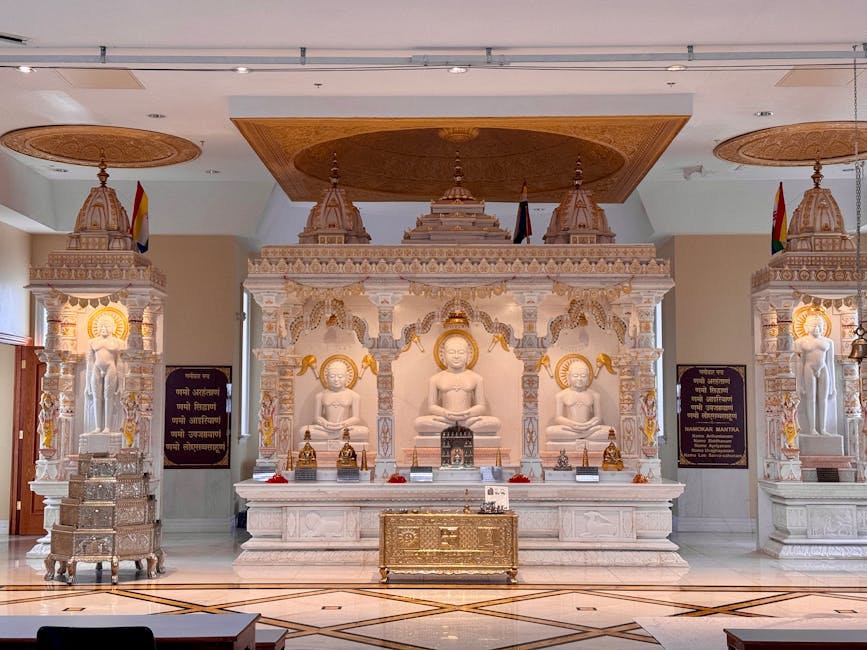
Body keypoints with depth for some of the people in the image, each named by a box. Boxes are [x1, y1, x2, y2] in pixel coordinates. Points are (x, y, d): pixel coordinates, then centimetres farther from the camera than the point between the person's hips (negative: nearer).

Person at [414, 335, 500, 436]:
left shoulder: (476, 378, 12)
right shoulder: (435, 379, 11)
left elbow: (481, 406, 8)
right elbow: (432, 406, 7)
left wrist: (468, 413, -15)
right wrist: (445, 413, -15)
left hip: (468, 419, -1)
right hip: (444, 419, 1)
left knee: (495, 423, -28)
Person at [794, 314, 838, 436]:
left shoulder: (827, 342, 8)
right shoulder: (801, 342, 0)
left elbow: (830, 363, 9)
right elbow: (800, 363, 0)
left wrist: (832, 384, 6)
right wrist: (799, 384, -4)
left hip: (823, 372, 3)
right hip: (809, 371, -3)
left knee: (823, 399, 0)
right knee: (811, 399, -5)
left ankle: (823, 429, 4)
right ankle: (812, 429, -1)